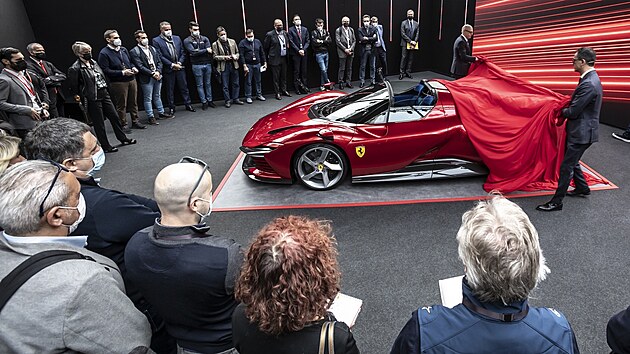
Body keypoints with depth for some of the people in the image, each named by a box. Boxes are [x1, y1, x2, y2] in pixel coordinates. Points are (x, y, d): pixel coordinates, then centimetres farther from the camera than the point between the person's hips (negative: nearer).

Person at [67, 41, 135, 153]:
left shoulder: (93, 62, 8)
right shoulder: (75, 68, -14)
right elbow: (72, 87, -9)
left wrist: (104, 88, 16)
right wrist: (78, 98, -5)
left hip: (104, 94, 7)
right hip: (92, 99, -7)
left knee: (114, 116, 14)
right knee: (99, 123, 2)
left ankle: (123, 139, 29)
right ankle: (105, 146, 14)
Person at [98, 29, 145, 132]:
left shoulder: (123, 49, 12)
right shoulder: (104, 53, -8)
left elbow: (130, 62, 25)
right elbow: (105, 70, -14)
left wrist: (133, 68, 2)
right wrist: (122, 72, -20)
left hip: (131, 79, 6)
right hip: (118, 83, -6)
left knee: (133, 102, 12)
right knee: (121, 105, 2)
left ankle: (135, 122, 25)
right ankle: (123, 125, 12)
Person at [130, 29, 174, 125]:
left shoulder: (153, 48, 13)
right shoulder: (134, 52, -7)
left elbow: (159, 62, 10)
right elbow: (140, 66, -13)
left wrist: (158, 72, -7)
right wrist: (152, 73, -18)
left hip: (157, 76, 6)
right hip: (146, 79, -5)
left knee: (157, 96, 17)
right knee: (148, 99, 2)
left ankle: (161, 113, 28)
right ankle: (150, 117, 9)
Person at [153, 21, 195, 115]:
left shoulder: (177, 38, 9)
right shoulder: (156, 41, -5)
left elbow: (182, 52, 9)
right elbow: (160, 56, -10)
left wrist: (179, 63, -6)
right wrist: (172, 65, -15)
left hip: (179, 67, 3)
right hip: (168, 69, -3)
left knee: (184, 87, 9)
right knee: (170, 89, 5)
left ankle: (188, 104, 19)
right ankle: (171, 108, 14)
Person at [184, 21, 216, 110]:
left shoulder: (205, 38, 9)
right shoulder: (187, 41, -1)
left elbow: (209, 50, -3)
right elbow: (193, 52, -13)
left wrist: (198, 51, -11)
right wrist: (205, 50, -9)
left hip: (207, 64, 3)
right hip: (197, 65, -3)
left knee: (208, 83, 10)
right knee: (200, 85, 3)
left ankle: (209, 100, 19)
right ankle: (204, 102, 10)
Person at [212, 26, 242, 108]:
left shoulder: (232, 41, 8)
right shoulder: (215, 44, -1)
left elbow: (237, 52, 14)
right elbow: (215, 56, -2)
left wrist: (236, 56, -7)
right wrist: (224, 57, -16)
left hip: (234, 65, 3)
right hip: (223, 67, -3)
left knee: (236, 83, 9)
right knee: (225, 85, 2)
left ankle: (235, 99, 22)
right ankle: (228, 100, 12)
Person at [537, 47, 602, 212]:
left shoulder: (588, 84, -24)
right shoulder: (591, 79, 9)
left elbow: (573, 112, -22)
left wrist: (563, 111, -3)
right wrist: (567, 108, 5)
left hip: (582, 133, -10)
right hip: (580, 130, 10)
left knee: (567, 166, -4)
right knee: (572, 161, 24)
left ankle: (557, 202, 3)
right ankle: (582, 187, 42)